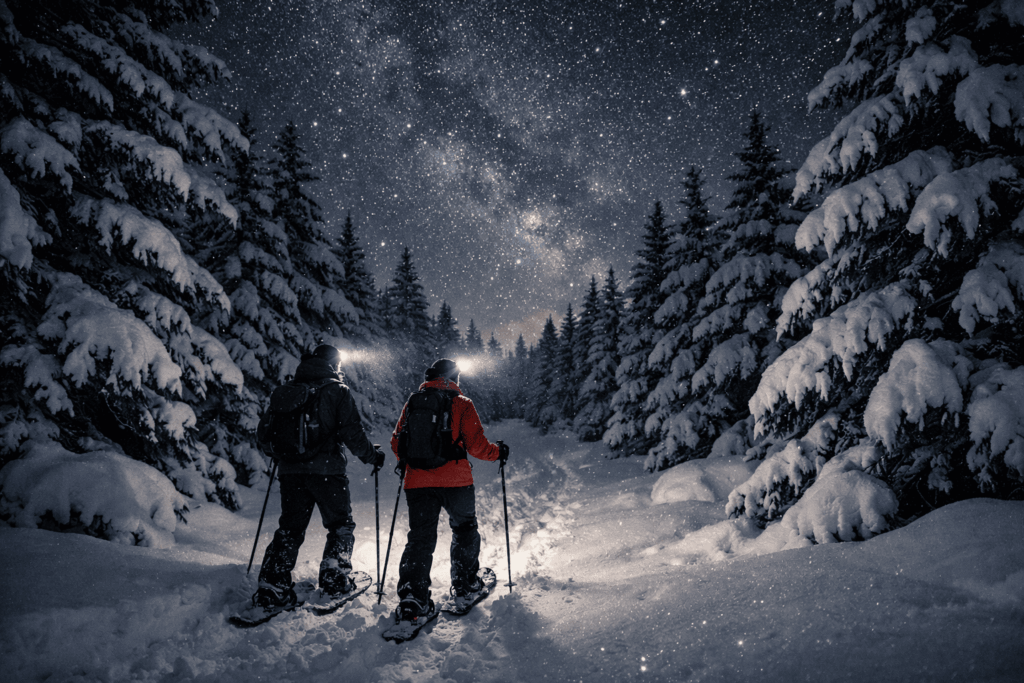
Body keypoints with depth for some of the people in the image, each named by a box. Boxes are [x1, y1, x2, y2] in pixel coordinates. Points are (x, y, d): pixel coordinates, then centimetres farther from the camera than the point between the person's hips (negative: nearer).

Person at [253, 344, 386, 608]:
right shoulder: (337, 390, -3)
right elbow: (352, 431, -9)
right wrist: (372, 455, 5)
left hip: (290, 469, 5)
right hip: (326, 469, -4)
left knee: (290, 528, 11)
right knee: (341, 524, 12)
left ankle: (272, 584, 5)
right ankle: (333, 576, 7)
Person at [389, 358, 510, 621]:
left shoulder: (412, 404, 10)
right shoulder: (461, 404, -1)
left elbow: (397, 443, 11)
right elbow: (476, 445, -7)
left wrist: (405, 461, 31)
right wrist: (498, 452, 11)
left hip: (417, 482, 3)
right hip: (455, 481, -3)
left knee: (420, 538, 5)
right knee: (464, 529, 19)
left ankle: (411, 598, -5)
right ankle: (465, 583, 28)